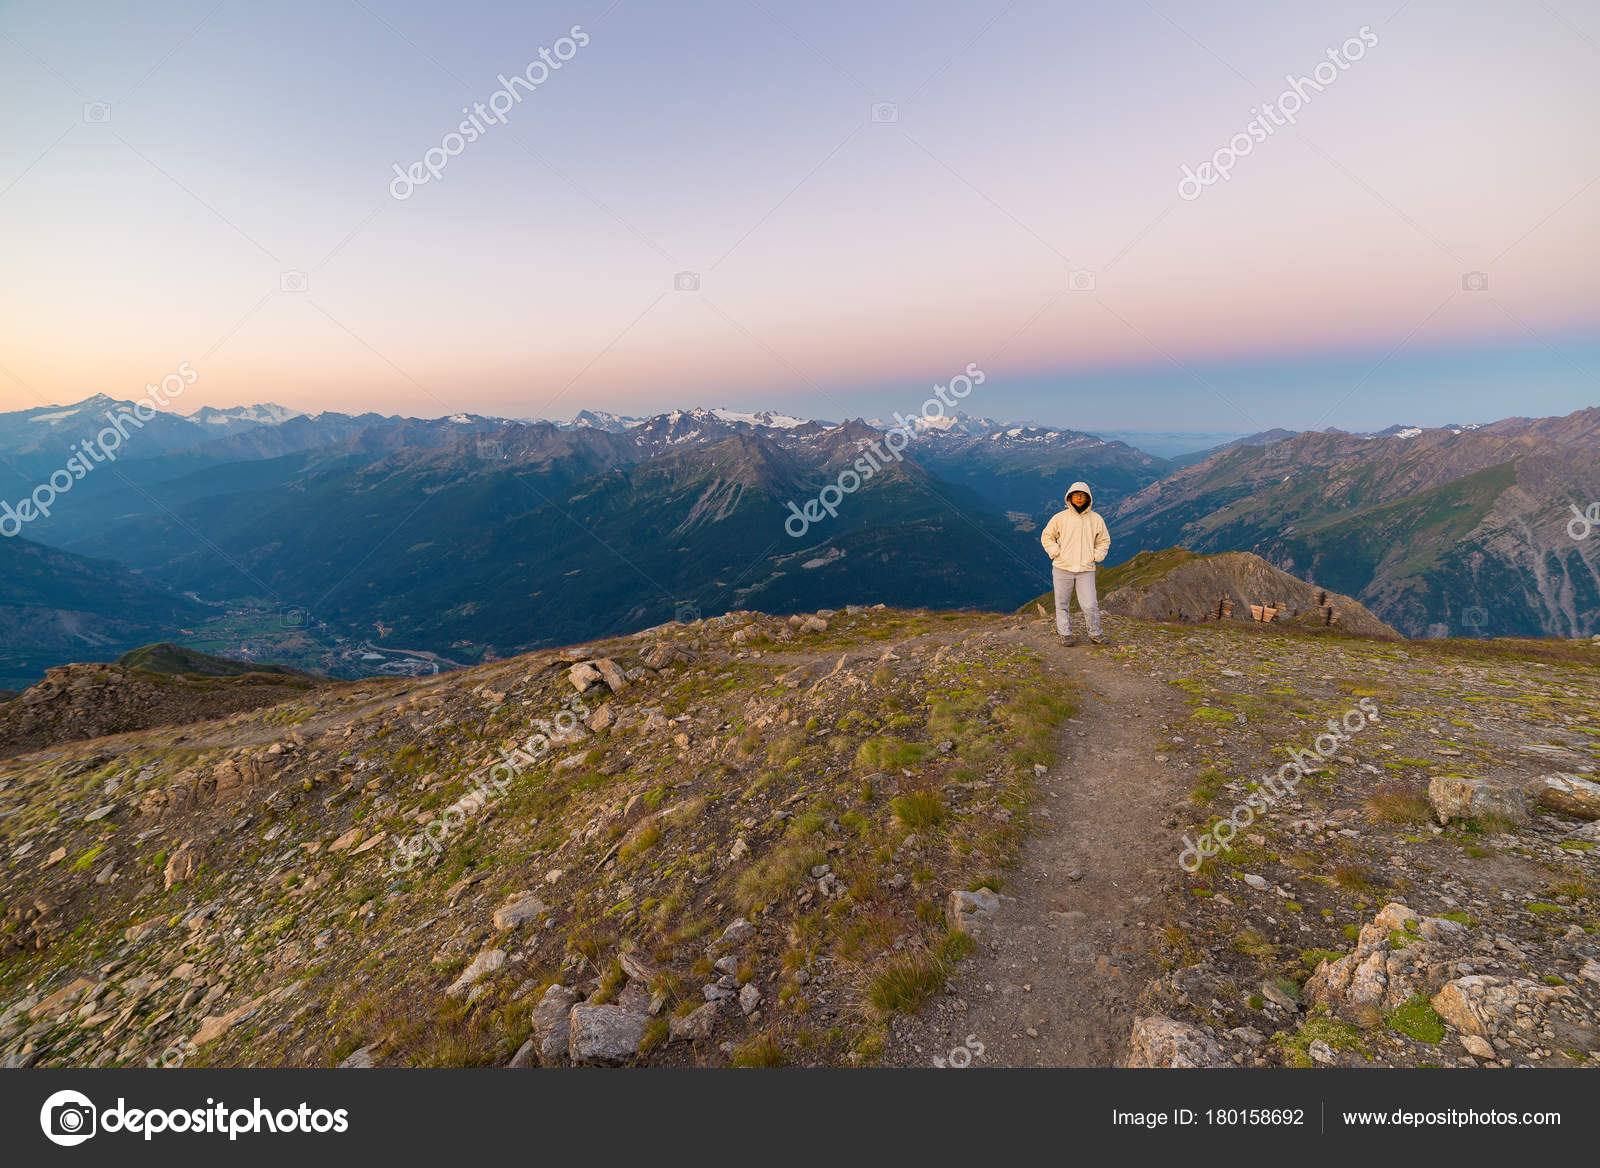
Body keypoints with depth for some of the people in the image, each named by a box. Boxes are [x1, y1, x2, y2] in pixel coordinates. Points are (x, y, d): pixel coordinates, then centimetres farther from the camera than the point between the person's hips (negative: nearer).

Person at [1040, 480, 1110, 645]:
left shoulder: (1096, 519, 6)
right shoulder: (1060, 518, 0)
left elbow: (1104, 540, 20)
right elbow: (1046, 537, 10)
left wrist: (1096, 557, 6)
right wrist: (1056, 553, -1)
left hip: (1086, 570, 0)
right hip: (1062, 569, 0)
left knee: (1090, 605, -5)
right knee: (1062, 604, 4)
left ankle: (1095, 634, 14)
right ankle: (1066, 634, 17)